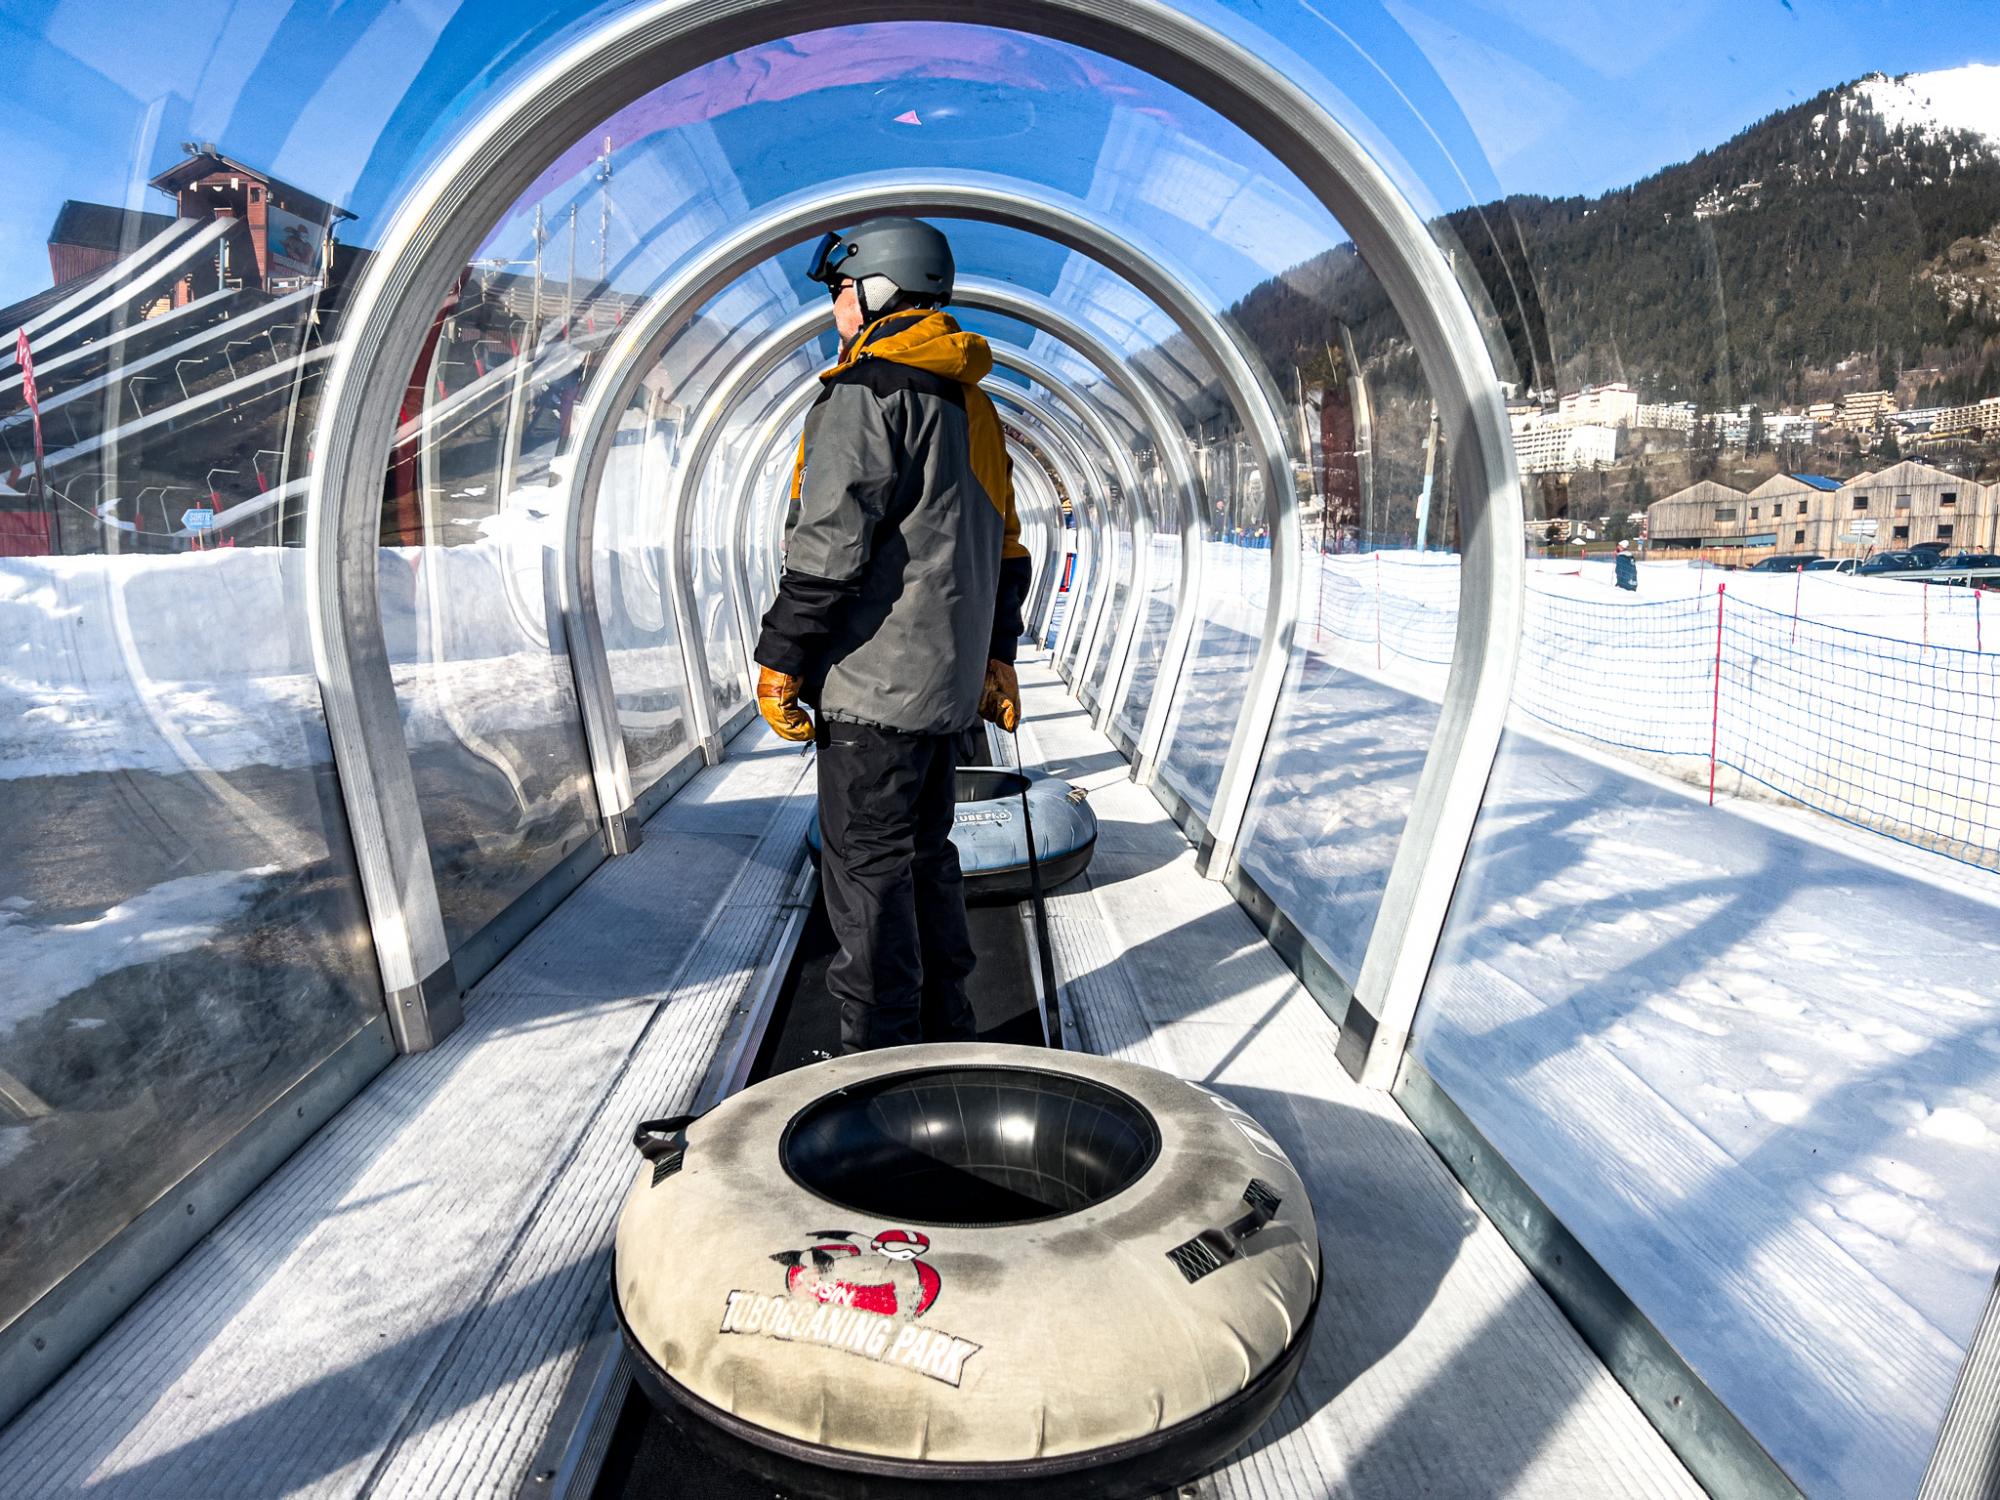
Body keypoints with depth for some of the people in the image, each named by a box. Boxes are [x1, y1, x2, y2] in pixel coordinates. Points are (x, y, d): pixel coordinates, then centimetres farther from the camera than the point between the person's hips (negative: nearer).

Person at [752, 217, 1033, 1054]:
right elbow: (1004, 545, 20)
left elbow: (829, 542, -19)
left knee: (865, 862, -2)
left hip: (873, 673, -9)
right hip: (945, 673, 9)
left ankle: (882, 1055, 5)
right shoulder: (970, 402, 18)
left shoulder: (864, 391, -11)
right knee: (924, 852, 17)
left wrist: (781, 654, -13)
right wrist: (996, 655, 24)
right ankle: (944, 1033, 26)